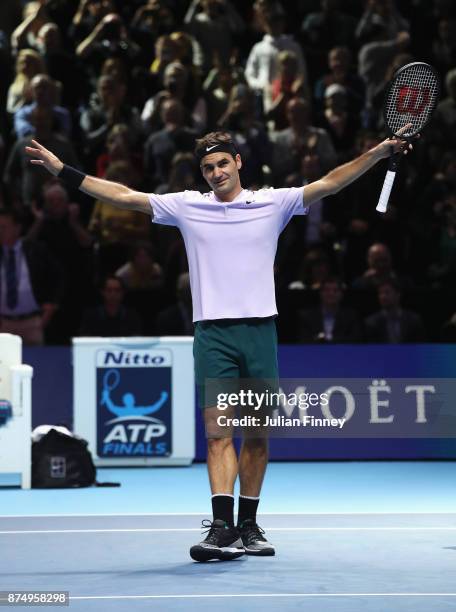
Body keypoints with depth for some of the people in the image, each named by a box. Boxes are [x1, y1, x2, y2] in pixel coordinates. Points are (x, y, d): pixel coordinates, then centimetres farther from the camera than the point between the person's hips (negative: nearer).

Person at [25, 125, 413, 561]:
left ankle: (248, 526, 17)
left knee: (258, 435, 6)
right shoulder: (186, 206, 8)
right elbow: (123, 196, 7)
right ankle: (222, 527, -15)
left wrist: (378, 153, -6)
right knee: (218, 432, -9)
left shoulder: (273, 203, 7)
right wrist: (62, 170, 3)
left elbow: (328, 184, 3)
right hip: (213, 333, -1)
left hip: (260, 330, 1)